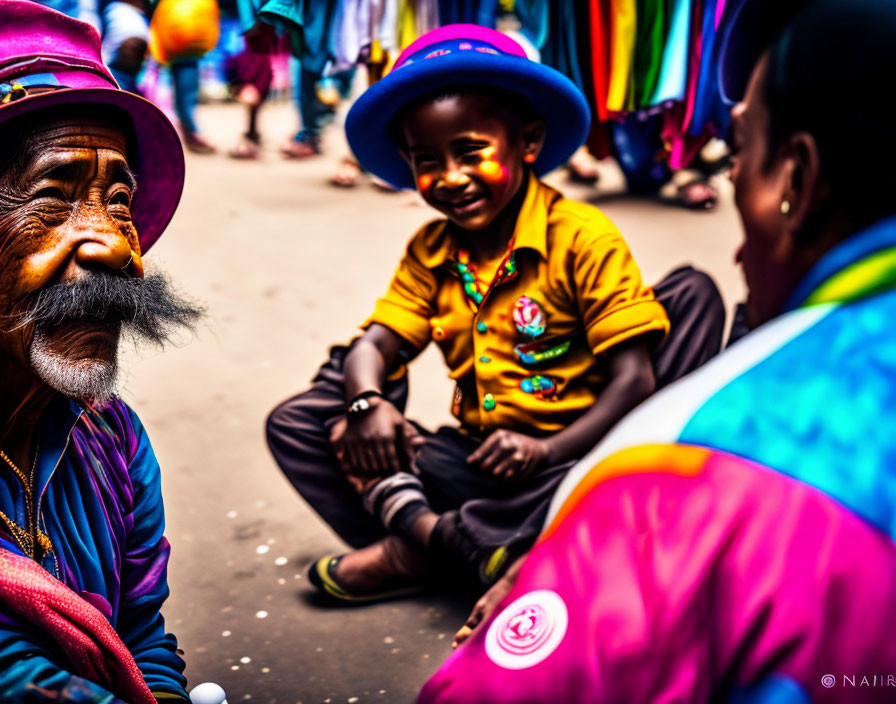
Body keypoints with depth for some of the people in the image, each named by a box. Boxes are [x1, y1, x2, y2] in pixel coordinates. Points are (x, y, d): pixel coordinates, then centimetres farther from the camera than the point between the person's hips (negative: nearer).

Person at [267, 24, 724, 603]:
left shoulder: (583, 237, -9)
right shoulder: (429, 252, 8)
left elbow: (633, 379, -14)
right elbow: (375, 345, 2)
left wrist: (551, 451, -26)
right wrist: (367, 404, -21)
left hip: (570, 457, -4)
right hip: (477, 457, 5)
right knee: (294, 424, -4)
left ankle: (422, 545, -26)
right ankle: (428, 531, -28)